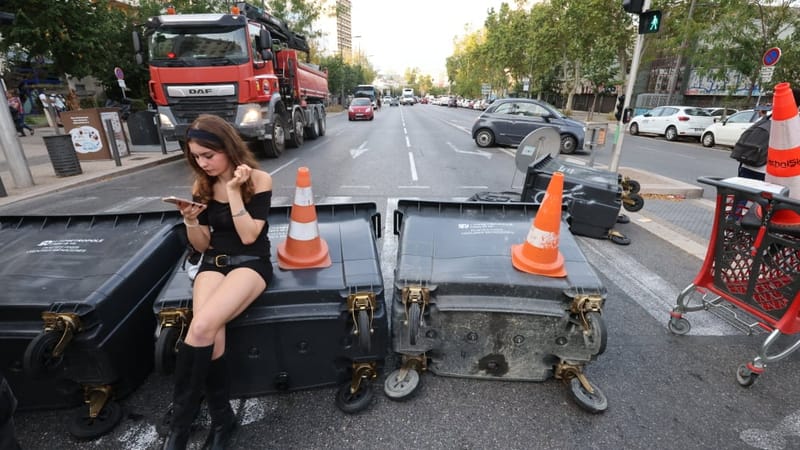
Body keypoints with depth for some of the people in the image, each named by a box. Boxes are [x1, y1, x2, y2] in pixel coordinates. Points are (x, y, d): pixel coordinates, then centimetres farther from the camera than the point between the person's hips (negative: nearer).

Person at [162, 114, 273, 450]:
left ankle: (180, 422, -6)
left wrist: (234, 191, -18)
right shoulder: (202, 186, 7)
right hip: (213, 263, 4)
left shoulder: (259, 180, -6)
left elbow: (248, 236, -14)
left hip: (251, 263, -4)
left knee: (202, 327, -27)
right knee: (210, 334, -24)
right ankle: (222, 419, -4)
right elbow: (202, 245, 9)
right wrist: (190, 222, -11)